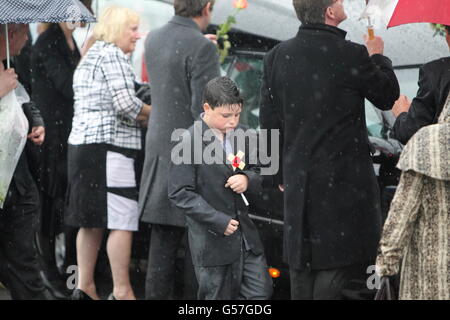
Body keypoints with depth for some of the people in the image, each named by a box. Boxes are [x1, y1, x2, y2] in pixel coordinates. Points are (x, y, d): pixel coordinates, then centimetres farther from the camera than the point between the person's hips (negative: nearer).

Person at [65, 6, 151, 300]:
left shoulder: (89, 57, 23)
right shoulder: (112, 55, -8)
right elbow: (126, 104, -17)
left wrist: (142, 117, 15)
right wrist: (154, 113, 0)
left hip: (82, 145, 10)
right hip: (107, 147, -10)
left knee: (92, 221, 12)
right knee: (123, 220, -9)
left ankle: (85, 287, 14)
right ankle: (122, 292, -8)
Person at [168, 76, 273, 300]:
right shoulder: (189, 143, -12)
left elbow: (256, 177, 18)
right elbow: (180, 194, -15)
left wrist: (247, 180, -8)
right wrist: (219, 222, -19)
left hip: (246, 237, 6)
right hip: (212, 242, -6)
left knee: (261, 292, 5)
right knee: (217, 296, 4)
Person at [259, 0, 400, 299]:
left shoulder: (277, 56, 1)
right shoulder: (353, 56, -14)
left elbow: (269, 120, 6)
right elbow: (387, 96, 2)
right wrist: (378, 56, 19)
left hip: (298, 177, 5)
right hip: (343, 179, -5)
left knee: (302, 265, 13)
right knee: (336, 263, -2)